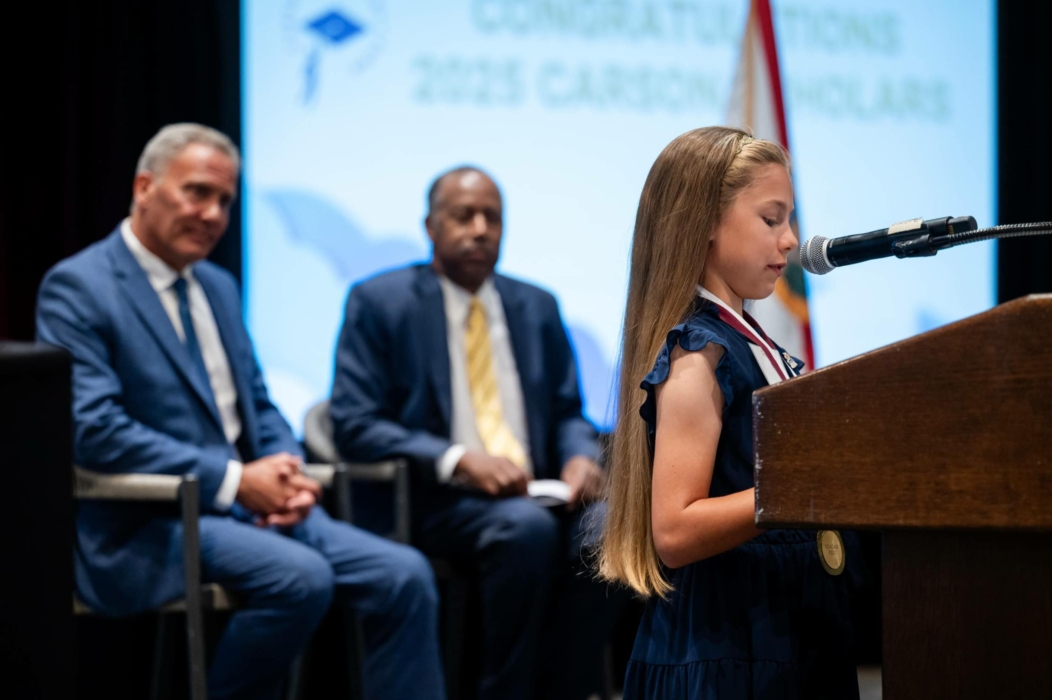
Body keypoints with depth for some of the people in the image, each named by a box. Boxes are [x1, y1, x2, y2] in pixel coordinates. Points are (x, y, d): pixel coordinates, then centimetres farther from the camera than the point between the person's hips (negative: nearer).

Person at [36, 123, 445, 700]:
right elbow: (92, 428, -18)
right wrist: (233, 480, -19)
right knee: (301, 577, -32)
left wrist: (288, 473, -2)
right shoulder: (77, 288, -7)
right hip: (146, 530, -8)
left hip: (250, 505, 8)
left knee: (404, 577, -11)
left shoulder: (218, 286, 18)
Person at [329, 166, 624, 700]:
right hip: (434, 499, -4)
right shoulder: (379, 302, 3)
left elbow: (568, 414, 19)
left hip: (535, 494, 5)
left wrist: (580, 456, -7)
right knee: (526, 528, -35)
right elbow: (354, 426, -6)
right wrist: (459, 460, -19)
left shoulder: (536, 308, 18)